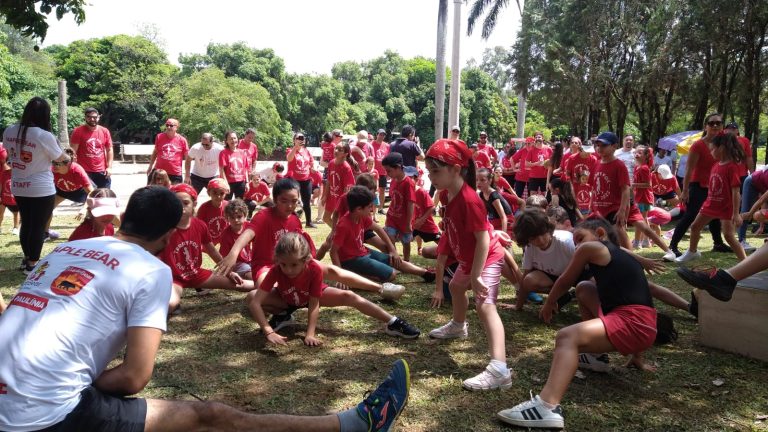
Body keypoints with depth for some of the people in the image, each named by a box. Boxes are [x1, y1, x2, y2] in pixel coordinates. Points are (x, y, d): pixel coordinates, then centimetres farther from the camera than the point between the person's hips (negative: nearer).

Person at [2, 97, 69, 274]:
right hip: (41, 189, -6)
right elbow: (59, 158, -3)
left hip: (18, 187, 6)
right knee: (38, 227, 5)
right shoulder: (44, 136, -19)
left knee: (26, 224, 20)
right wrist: (68, 157, 20)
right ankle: (32, 265, 13)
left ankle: (26, 259, 33)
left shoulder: (9, 131, -1)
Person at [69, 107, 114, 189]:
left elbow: (109, 150, 10)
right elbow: (73, 151, -5)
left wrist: (109, 167, 2)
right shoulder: (78, 131, -3)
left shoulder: (105, 131, 6)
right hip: (84, 172, -3)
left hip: (102, 172, 3)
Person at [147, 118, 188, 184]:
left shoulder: (182, 140, -4)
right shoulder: (159, 137, 1)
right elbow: (155, 152, 15)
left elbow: (187, 158, 2)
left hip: (175, 174, -2)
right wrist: (150, 166, 16)